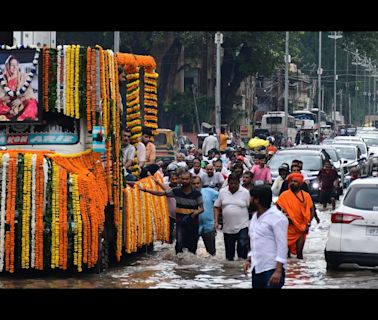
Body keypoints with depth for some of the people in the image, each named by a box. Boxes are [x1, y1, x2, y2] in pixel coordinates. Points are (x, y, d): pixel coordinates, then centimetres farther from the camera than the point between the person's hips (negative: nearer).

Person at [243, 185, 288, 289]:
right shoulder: (255, 216, 15)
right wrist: (249, 259, 13)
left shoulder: (277, 217, -13)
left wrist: (278, 271, -22)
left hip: (272, 269, -9)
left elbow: (282, 245, -16)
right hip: (257, 268, 9)